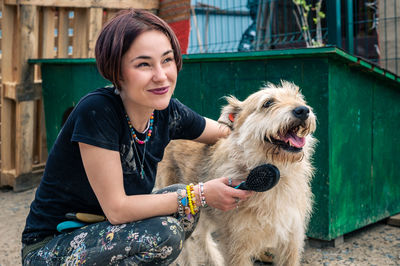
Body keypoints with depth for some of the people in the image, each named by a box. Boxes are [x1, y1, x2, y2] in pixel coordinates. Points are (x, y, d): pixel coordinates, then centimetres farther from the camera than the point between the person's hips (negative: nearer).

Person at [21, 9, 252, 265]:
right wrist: (200, 195, -23)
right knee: (163, 234, -26)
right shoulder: (97, 111, -27)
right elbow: (116, 209, -25)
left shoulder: (169, 112, -7)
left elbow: (224, 132, 12)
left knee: (185, 206, -8)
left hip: (104, 231, 7)